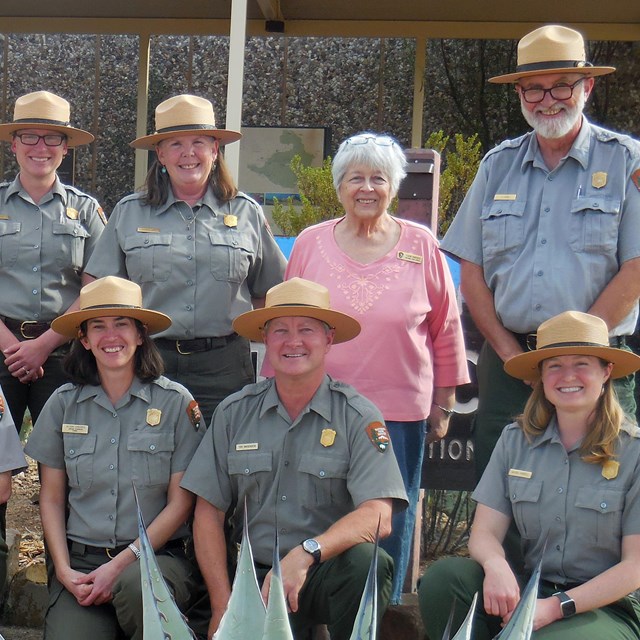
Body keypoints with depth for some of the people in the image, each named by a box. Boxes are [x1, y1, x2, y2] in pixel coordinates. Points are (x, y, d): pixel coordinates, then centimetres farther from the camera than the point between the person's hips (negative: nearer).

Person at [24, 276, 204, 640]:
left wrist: (122, 563, -9)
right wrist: (63, 570, -3)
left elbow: (180, 502, 0)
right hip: (80, 560, 1)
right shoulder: (64, 404, 9)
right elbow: (51, 499, 11)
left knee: (136, 586, -35)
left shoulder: (176, 402, 1)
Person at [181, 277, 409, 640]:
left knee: (368, 559, -32)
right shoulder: (234, 414, 7)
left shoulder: (359, 417, -2)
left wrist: (305, 554, -30)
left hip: (331, 573, 0)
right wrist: (223, 606, -3)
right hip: (258, 577, 1)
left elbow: (378, 516, -14)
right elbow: (209, 514, 7)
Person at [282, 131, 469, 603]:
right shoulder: (310, 244, 5)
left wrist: (444, 402, 7)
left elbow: (446, 327, 8)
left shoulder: (422, 246, 3)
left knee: (391, 529, 7)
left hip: (400, 412, 0)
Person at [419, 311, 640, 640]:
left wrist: (555, 607, -18)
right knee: (444, 576, -23)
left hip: (607, 608, -4)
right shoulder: (516, 440, 5)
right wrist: (495, 565, -24)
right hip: (530, 591, 4)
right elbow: (484, 533, 1)